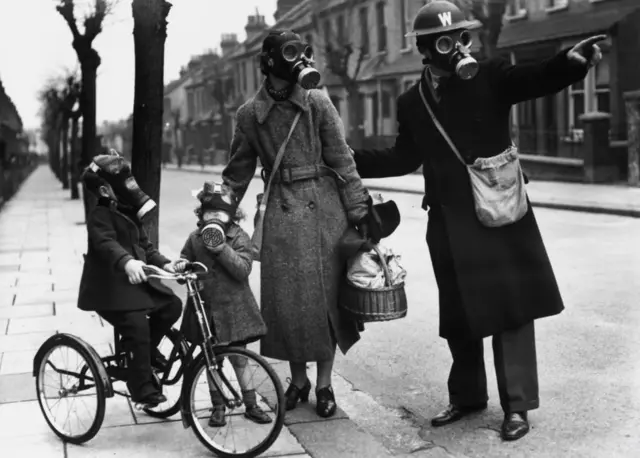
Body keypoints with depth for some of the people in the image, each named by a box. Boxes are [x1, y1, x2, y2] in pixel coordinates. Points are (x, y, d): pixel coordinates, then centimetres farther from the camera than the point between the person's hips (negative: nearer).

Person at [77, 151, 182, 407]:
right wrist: (127, 262, -51)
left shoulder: (130, 214, 14)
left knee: (172, 305, -3)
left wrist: (164, 263, 1)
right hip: (110, 286, -9)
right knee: (138, 329, -17)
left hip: (138, 280, 9)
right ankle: (143, 390, -5)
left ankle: (147, 349, 17)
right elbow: (107, 244, -33)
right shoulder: (100, 216, -15)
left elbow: (144, 245, 18)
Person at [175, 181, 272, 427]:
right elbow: (185, 258, 13)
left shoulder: (239, 238, -7)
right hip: (205, 308, 2)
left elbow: (243, 269, -17)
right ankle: (218, 406, 23)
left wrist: (222, 249, -26)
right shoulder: (195, 238, 2)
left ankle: (251, 405, 20)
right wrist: (181, 267, -11)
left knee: (239, 360, 7)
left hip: (232, 308, -2)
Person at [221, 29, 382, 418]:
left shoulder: (317, 102, -2)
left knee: (325, 293, 4)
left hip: (323, 205, -1)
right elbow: (238, 173, 12)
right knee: (285, 296, 2)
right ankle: (298, 380, 22)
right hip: (282, 211, 1)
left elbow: (342, 160, -1)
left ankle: (325, 383, 17)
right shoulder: (249, 114, 3)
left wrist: (360, 211, -4)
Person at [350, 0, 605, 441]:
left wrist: (571, 60, -40)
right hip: (448, 223, 4)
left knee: (510, 306, 0)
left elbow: (538, 79, -19)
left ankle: (517, 405, 10)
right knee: (457, 312, 13)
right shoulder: (411, 102, 8)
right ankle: (467, 394, 29)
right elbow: (404, 158, 16)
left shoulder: (490, 77, -3)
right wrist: (347, 157, 10)